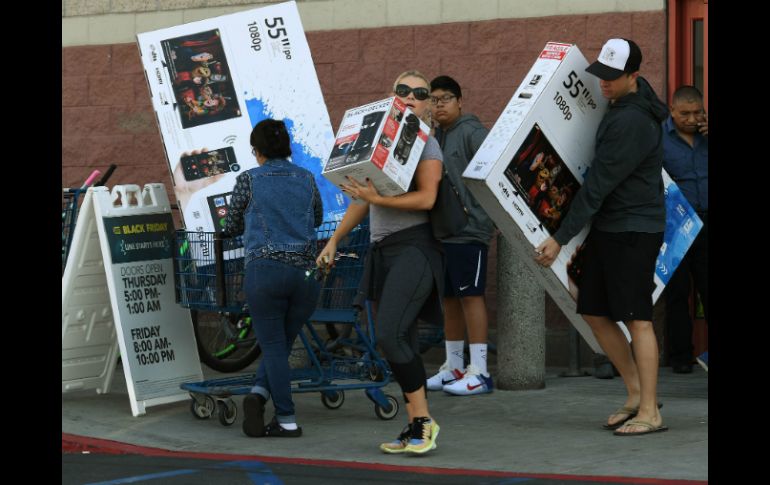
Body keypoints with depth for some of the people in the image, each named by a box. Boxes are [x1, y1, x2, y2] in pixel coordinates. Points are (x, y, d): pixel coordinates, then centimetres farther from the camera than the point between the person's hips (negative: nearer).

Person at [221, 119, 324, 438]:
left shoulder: (248, 180, 2)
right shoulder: (306, 179, 11)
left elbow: (232, 227, 14)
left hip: (264, 270, -3)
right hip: (306, 272, 3)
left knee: (273, 345, 2)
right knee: (282, 343, 15)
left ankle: (287, 420, -7)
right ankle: (260, 393, -7)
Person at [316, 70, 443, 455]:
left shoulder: (427, 145, -3)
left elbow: (426, 198, -15)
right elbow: (364, 199, 24)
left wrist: (375, 197, -19)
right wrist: (334, 241, 25)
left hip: (414, 249, -7)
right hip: (382, 250, 7)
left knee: (390, 335, -19)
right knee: (401, 345, 5)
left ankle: (423, 421, -11)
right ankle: (416, 428, 8)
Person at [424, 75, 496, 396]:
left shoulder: (472, 132, -8)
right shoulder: (434, 136, 17)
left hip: (469, 228, -8)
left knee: (470, 295, -8)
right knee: (449, 297, 12)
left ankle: (479, 372, -6)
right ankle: (453, 368, 21)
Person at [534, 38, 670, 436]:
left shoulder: (630, 123, -21)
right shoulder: (631, 99, 10)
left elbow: (598, 186, -21)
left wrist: (560, 238, -18)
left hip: (634, 230, -10)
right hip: (608, 227, 10)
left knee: (636, 317, -8)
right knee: (595, 313, 11)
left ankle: (650, 412, -5)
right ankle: (636, 395, 20)